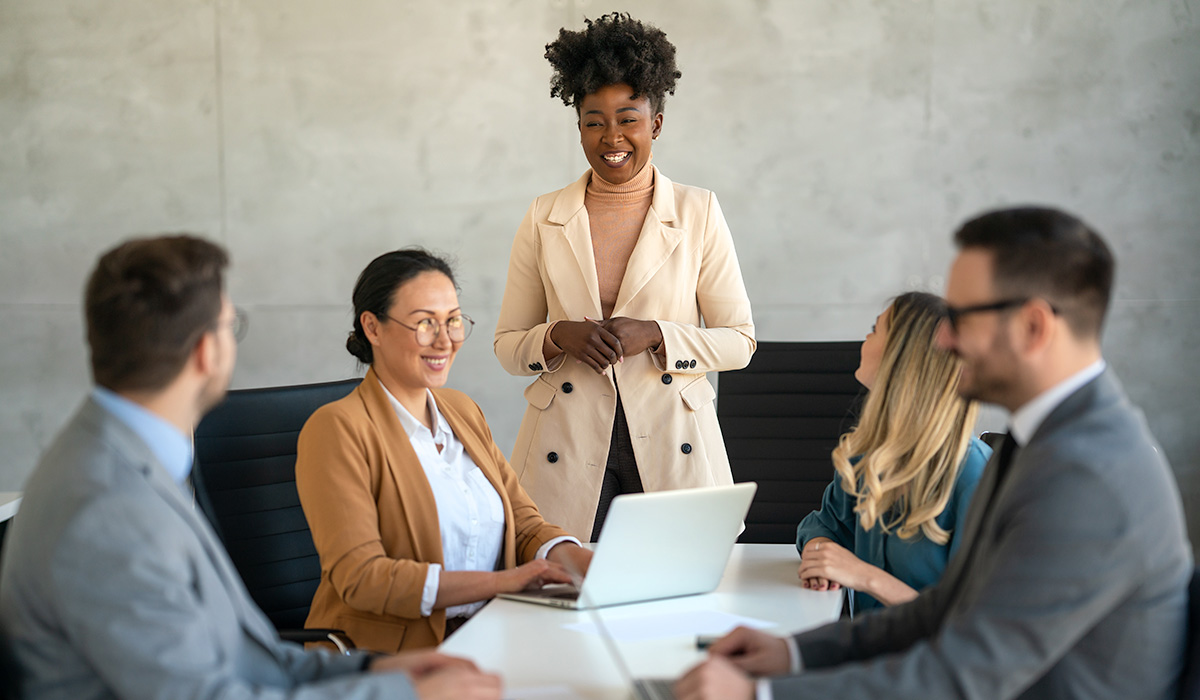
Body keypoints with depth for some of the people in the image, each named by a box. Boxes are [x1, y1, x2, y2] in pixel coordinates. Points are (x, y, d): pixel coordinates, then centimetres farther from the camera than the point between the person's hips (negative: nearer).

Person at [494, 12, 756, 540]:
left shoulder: (698, 213, 3)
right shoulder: (544, 219, 6)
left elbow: (739, 341, 3)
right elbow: (507, 346, 9)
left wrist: (655, 335, -13)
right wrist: (560, 336, -11)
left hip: (671, 446, 0)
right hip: (568, 454, 1)